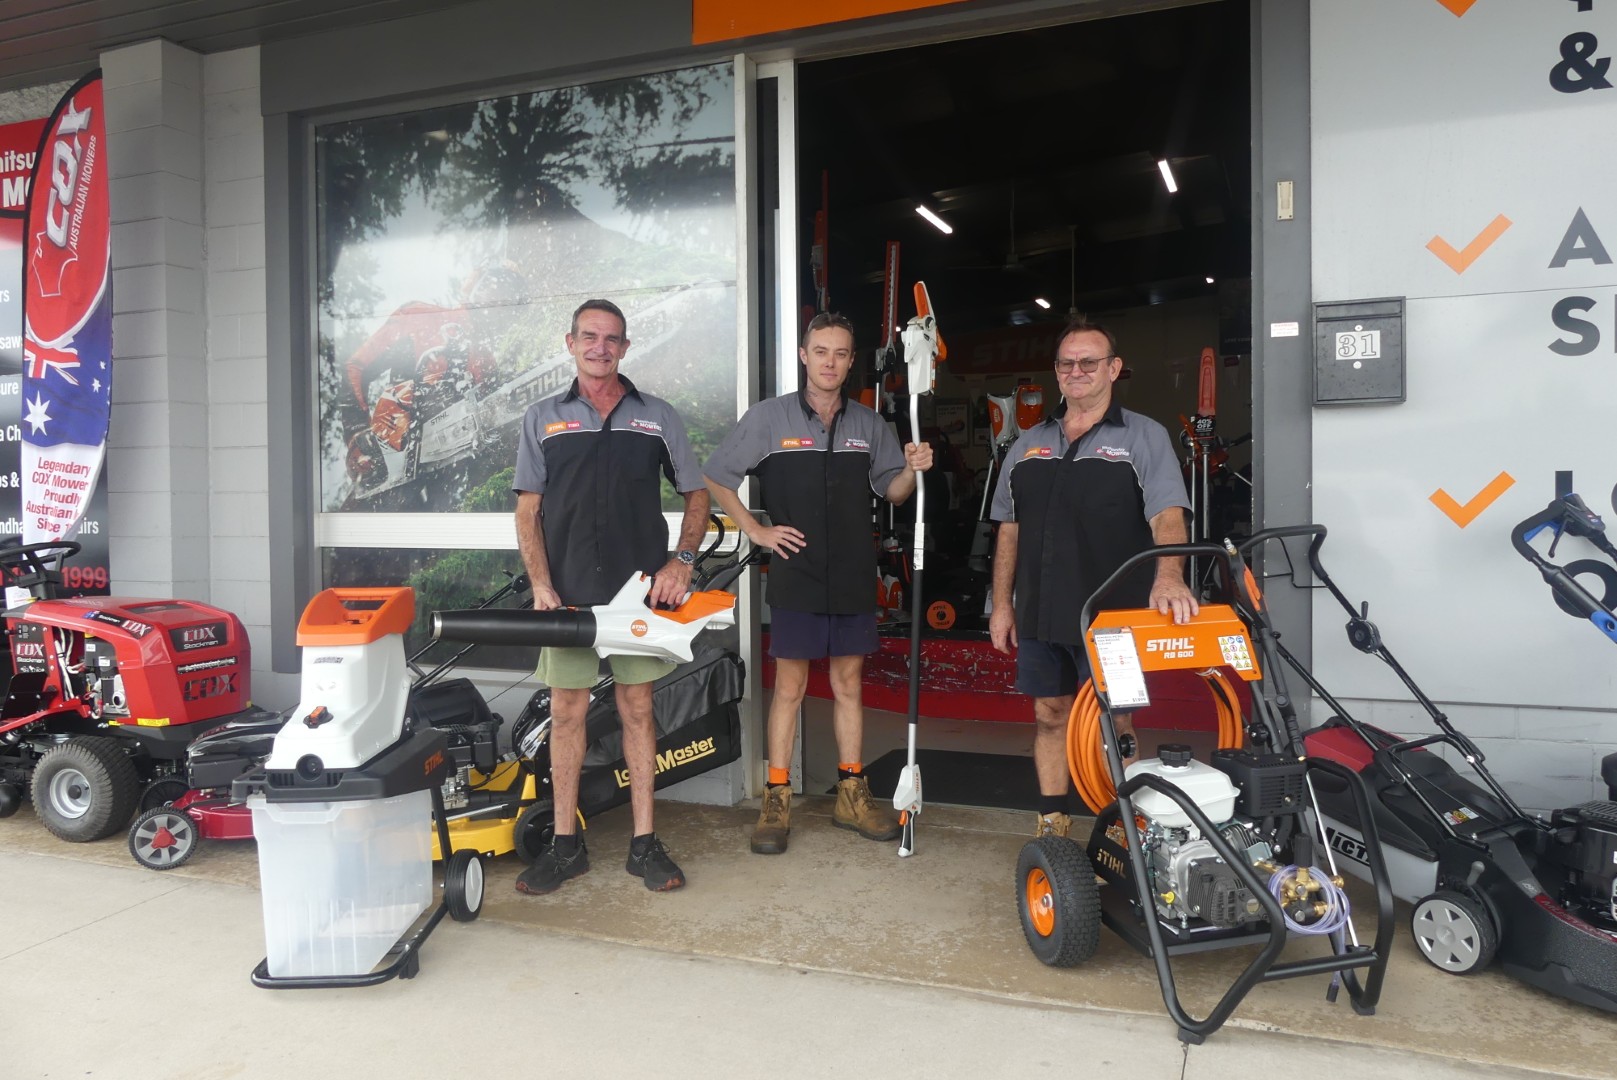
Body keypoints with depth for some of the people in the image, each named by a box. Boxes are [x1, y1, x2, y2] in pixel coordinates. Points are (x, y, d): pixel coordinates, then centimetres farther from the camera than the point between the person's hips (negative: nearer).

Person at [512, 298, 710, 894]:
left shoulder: (658, 416, 7)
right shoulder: (543, 418, 8)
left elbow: (697, 494, 12)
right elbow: (527, 511, 6)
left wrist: (681, 560, -3)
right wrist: (540, 585, -6)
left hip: (640, 591, 0)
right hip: (568, 593, 1)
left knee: (637, 709, 6)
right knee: (566, 712, 5)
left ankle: (644, 842, 15)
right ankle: (565, 843, 17)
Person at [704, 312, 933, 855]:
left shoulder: (869, 423, 9)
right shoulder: (769, 417, -1)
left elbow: (890, 490, 14)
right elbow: (716, 477, 4)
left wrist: (912, 469, -7)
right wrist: (756, 530, -3)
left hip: (854, 576, 3)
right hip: (796, 573, -3)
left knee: (848, 682, 11)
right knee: (790, 686, 1)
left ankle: (851, 794, 21)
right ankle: (777, 800, 10)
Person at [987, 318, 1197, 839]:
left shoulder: (1143, 437, 0)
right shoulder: (1030, 443, 13)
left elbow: (1167, 514, -13)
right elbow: (1009, 529, 14)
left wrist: (1168, 575, -31)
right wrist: (1002, 604, 10)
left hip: (1110, 617, -4)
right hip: (1038, 615, 4)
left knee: (1112, 722, 1)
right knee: (1049, 715, 11)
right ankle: (1051, 827, 22)